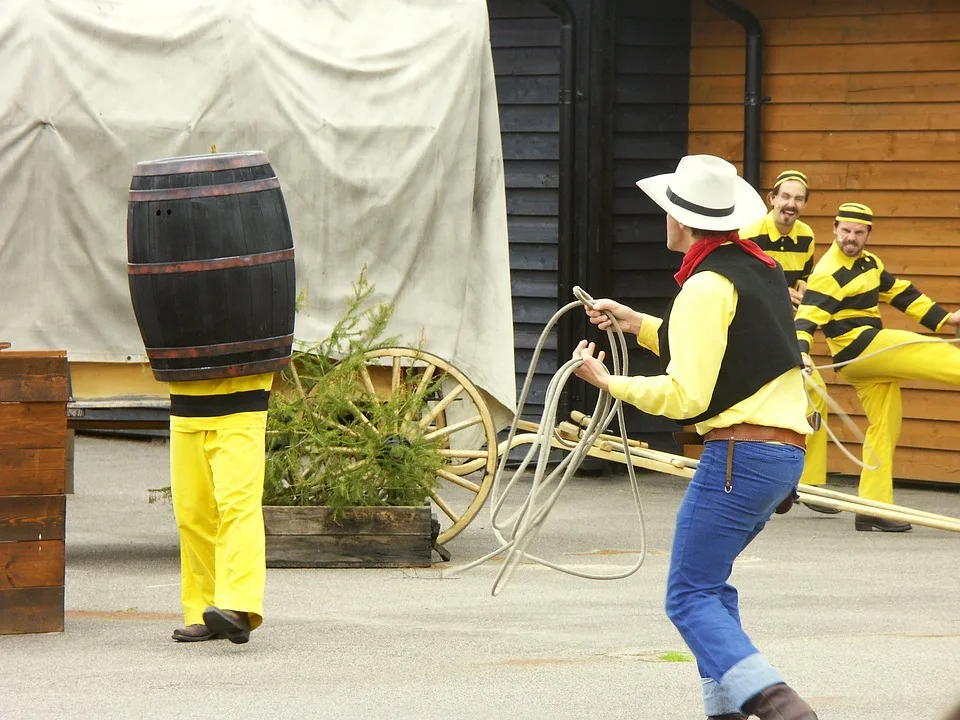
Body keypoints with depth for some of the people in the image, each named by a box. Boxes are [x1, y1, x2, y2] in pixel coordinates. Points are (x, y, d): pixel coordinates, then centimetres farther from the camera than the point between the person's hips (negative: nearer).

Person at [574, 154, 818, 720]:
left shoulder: (707, 287, -12)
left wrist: (607, 381, -7)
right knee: (710, 582, 21)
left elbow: (685, 395, -17)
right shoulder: (761, 268, 15)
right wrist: (639, 324, 28)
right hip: (787, 455, 9)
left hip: (739, 455, -9)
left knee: (690, 597, -8)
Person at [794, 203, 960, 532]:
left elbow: (900, 293, 23)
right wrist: (801, 351, -42)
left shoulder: (869, 263, 14)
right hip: (857, 348, -9)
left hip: (873, 354, 9)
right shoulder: (829, 274, -14)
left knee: (884, 428, 9)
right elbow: (808, 317, -25)